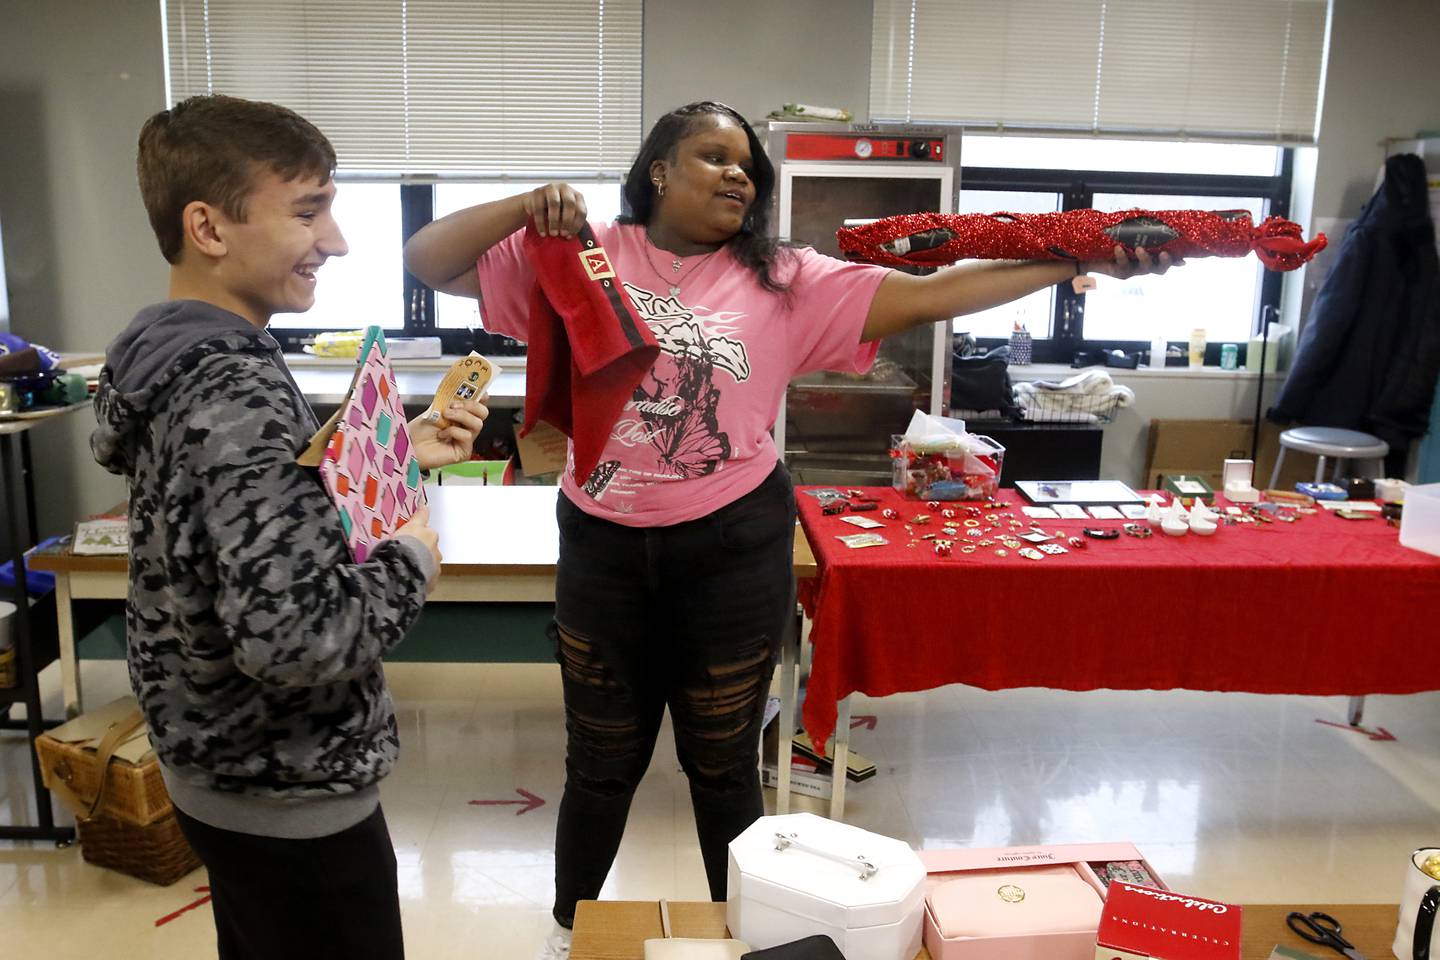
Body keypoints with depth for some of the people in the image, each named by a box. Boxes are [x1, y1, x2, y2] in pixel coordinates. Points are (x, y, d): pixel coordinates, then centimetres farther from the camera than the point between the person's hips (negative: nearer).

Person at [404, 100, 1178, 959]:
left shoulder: (781, 280, -2)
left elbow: (927, 295, -8)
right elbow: (428, 262, 0)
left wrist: (1076, 263, -14)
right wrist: (529, 206, -16)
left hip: (733, 549, 0)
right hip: (603, 549, 1)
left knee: (723, 766, 16)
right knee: (601, 762, 18)